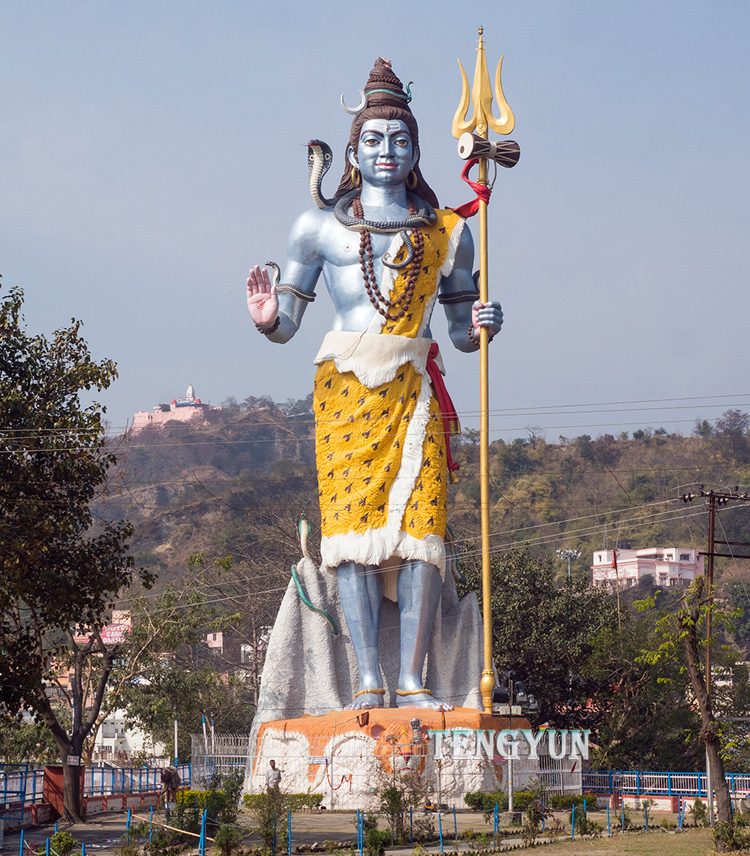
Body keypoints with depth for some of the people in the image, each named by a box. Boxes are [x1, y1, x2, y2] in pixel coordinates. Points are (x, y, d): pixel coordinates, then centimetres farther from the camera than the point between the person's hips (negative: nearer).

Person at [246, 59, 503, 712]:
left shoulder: (446, 231, 15)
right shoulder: (321, 227, 12)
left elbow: (461, 333, 17)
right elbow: (287, 325, 10)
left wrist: (481, 326, -5)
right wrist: (267, 317, -12)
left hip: (413, 393, 1)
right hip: (345, 389, -1)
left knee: (419, 524, -11)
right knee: (353, 523, -10)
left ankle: (412, 681, -11)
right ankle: (368, 682, -11)